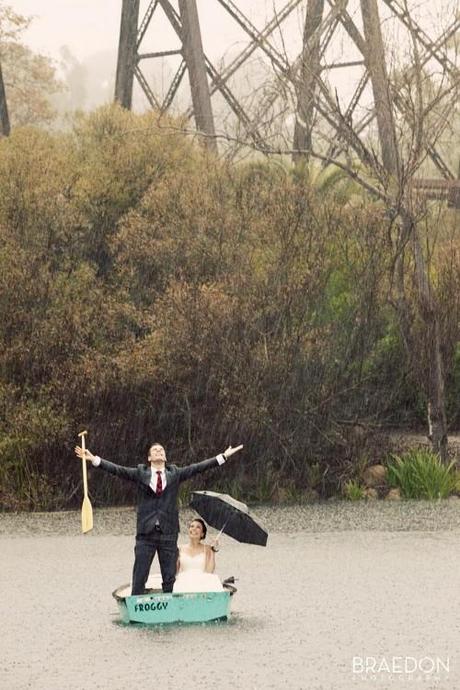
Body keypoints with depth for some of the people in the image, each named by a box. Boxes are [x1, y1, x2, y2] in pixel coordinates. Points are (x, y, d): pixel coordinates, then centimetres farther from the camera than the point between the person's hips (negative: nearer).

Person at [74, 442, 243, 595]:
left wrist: (223, 456, 2)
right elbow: (117, 469, 0)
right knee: (139, 578, -2)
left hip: (168, 533, 2)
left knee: (169, 578, 6)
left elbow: (198, 468, 7)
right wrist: (94, 459, -11)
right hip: (146, 533, -2)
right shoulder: (140, 473, 7)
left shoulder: (175, 474, 11)